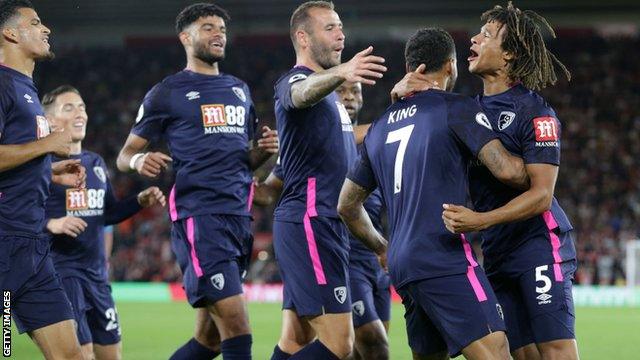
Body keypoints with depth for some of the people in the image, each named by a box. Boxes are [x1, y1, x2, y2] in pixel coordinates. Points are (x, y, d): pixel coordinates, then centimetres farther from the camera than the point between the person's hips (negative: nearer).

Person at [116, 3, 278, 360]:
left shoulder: (240, 90, 21)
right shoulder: (167, 93, 3)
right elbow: (126, 153, 6)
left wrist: (264, 150, 6)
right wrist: (139, 161, -18)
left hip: (239, 218, 7)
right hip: (199, 218, -7)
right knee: (237, 329, -17)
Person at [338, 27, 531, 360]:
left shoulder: (380, 128, 20)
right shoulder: (457, 109, -1)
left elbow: (347, 205, 26)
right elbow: (506, 169, -12)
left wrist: (382, 249, 40)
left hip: (402, 265, 8)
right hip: (446, 260, -8)